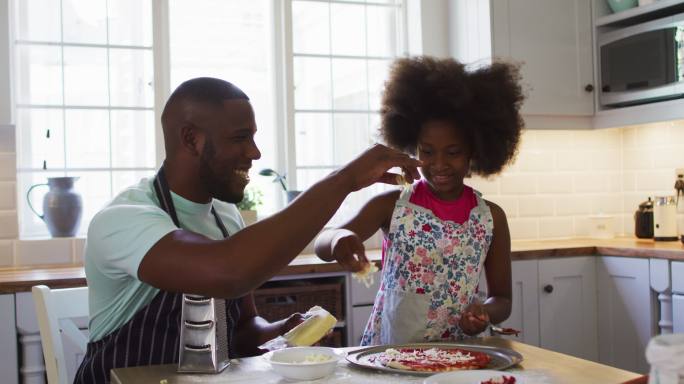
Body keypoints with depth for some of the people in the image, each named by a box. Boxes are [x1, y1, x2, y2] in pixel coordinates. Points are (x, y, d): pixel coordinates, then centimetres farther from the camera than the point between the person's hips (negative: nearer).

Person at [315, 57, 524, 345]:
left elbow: (502, 299, 9)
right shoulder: (391, 205, -2)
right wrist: (340, 238, -34)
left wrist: (486, 312, -13)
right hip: (386, 353, 0)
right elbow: (322, 245, -12)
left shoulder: (492, 218, 2)